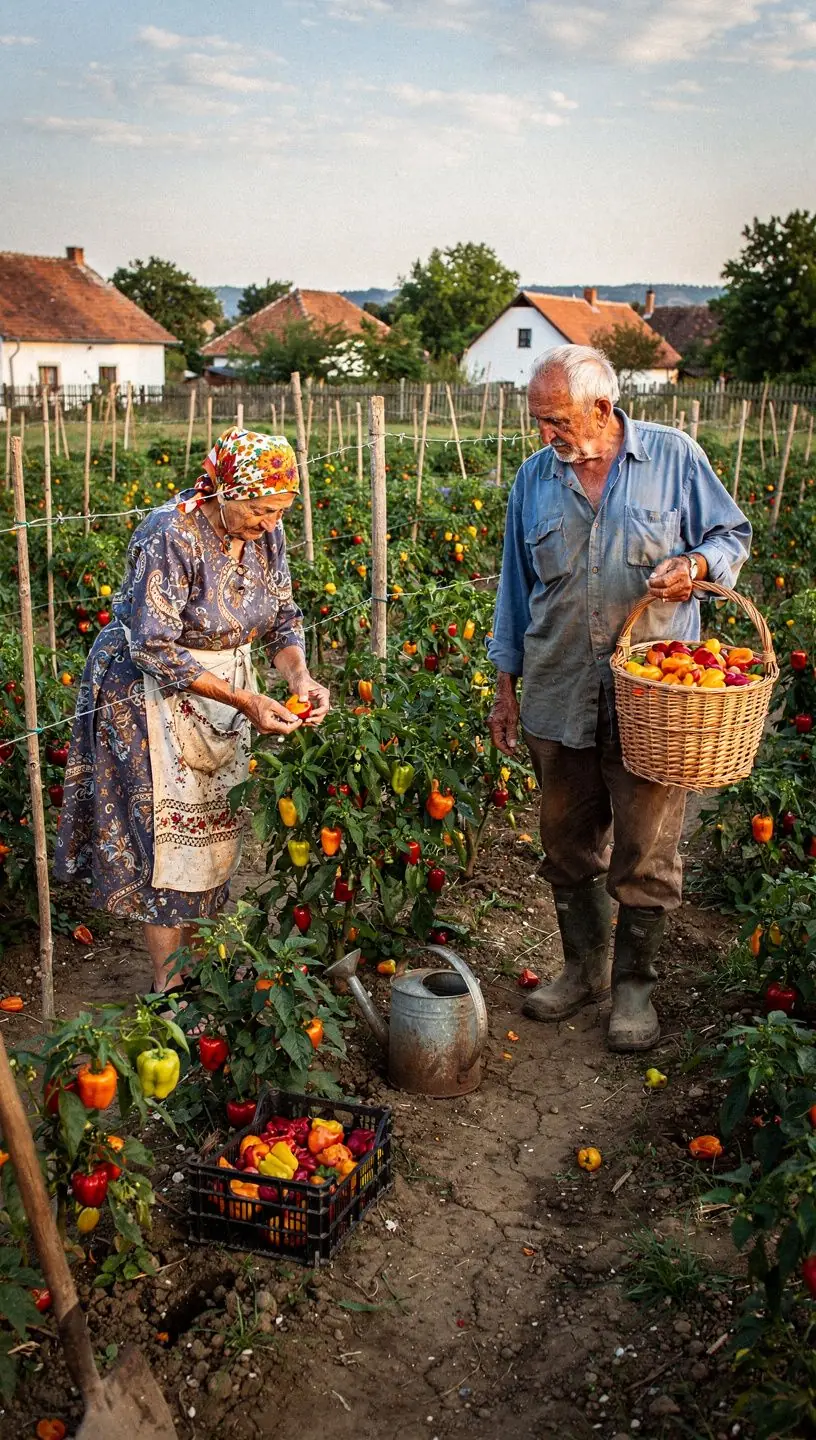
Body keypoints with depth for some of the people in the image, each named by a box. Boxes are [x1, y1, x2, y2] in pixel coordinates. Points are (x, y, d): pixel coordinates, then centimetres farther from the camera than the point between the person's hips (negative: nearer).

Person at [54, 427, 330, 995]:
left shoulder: (265, 531, -7)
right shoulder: (170, 537, -27)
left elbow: (282, 618, 3)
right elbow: (156, 650, -27)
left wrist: (299, 676, -18)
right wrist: (245, 701, -30)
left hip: (226, 683, 7)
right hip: (152, 691, -6)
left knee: (216, 828, 11)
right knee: (171, 833, -1)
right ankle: (168, 987, 13)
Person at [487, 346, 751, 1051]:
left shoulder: (673, 457, -2)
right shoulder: (534, 478, 7)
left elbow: (733, 535, 8)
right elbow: (517, 587, 13)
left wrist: (695, 565, -16)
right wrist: (505, 688, 13)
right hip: (560, 695, 3)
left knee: (645, 852, 3)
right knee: (568, 844, 13)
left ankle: (634, 983, 21)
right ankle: (584, 967, 31)